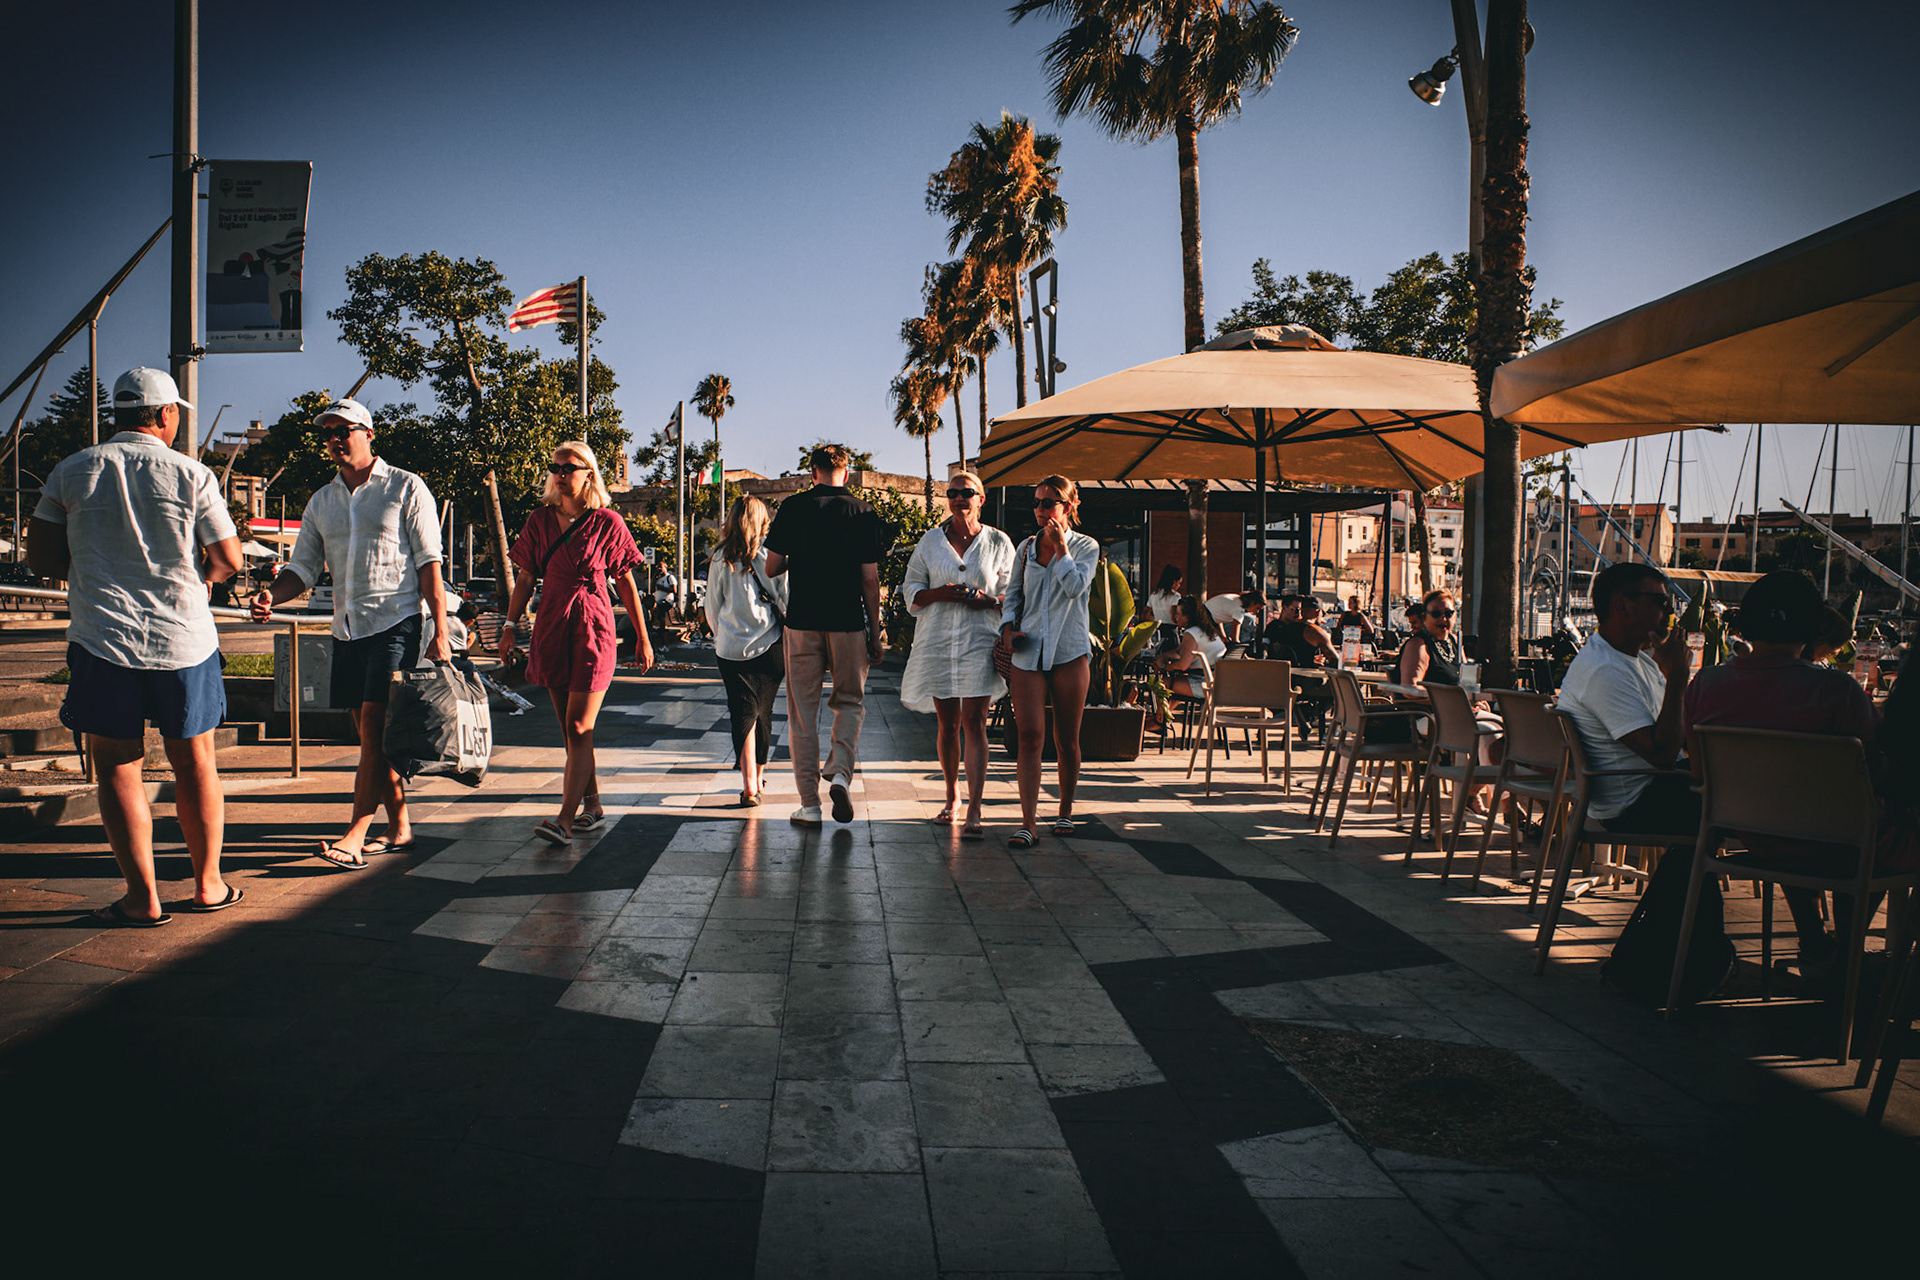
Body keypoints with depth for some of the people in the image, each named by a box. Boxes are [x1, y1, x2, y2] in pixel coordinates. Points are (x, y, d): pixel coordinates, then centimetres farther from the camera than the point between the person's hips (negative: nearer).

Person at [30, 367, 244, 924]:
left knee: (117, 769, 8)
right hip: (185, 638, 0)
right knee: (195, 764, 12)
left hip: (103, 641, 0)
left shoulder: (71, 471, 2)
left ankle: (143, 896, 8)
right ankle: (207, 883, 21)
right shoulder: (191, 475, -3)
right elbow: (229, 560, -1)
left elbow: (39, 555, 3)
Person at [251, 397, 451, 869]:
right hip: (347, 629, 7)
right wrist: (271, 596, -9)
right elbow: (304, 567, 14)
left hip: (396, 622, -6)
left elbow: (429, 563, -5)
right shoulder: (321, 502, 15)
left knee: (376, 727, -13)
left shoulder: (406, 488, -1)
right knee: (370, 734, 8)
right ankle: (400, 829, 16)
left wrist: (440, 633, -12)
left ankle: (356, 836, -14)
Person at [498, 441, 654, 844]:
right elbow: (525, 578, 13)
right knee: (569, 730, 9)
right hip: (552, 629, 5)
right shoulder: (540, 521, 8)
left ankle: (565, 819, -13)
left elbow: (626, 583, 2)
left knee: (579, 727, -10)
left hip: (593, 631, -5)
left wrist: (643, 638, 4)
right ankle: (592, 805, 22)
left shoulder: (607, 523, -3)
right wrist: (510, 626, 5)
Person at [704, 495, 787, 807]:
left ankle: (749, 785, -10)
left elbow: (712, 607, 9)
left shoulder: (720, 558, 3)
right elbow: (786, 599, -2)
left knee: (743, 712, 1)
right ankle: (757, 776, 26)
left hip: (730, 648, 1)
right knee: (763, 710, 13)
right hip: (768, 643, -1)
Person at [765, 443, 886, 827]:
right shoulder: (862, 512, -1)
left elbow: (771, 568, 1)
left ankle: (809, 804, 8)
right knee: (850, 701, 17)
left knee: (803, 710, 7)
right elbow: (870, 579, -3)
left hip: (802, 622, 0)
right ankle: (841, 773, -6)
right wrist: (875, 631, 3)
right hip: (848, 622, 0)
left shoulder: (792, 508, 1)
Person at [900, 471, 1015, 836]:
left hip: (980, 640, -2)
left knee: (974, 723, -10)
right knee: (947, 723, 10)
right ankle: (952, 796, 28)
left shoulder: (999, 543, 5)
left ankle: (974, 812, -13)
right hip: (938, 639, 2)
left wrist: (988, 600, -12)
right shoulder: (931, 541, 10)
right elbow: (911, 590, 9)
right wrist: (939, 593, -11)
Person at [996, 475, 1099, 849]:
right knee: (1029, 736, -9)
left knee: (1067, 740, 6)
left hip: (1069, 652, -2)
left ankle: (1066, 811, 24)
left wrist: (1060, 546, -11)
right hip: (1028, 651, 2)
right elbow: (1013, 593, 20)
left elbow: (1075, 587, -14)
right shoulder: (1026, 547, 12)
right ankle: (1028, 823, -12)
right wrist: (1008, 627, 5)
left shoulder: (1086, 547, 3)